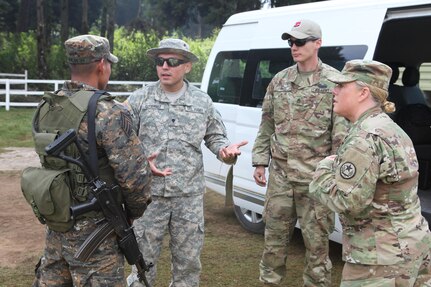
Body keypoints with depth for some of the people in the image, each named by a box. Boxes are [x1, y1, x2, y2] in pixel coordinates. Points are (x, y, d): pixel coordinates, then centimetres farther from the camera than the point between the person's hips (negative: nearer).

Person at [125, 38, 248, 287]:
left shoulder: (202, 102, 4)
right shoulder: (140, 99, -2)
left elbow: (215, 136, 13)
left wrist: (225, 149, -9)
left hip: (190, 195, 2)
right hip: (149, 194, -1)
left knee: (188, 260, 14)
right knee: (144, 259, 8)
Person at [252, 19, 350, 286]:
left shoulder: (334, 81, -4)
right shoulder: (279, 80, 10)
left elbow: (342, 131, -7)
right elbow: (267, 124, 14)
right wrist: (260, 161, 9)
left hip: (316, 176, -4)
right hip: (280, 174, 4)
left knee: (316, 239, 5)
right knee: (274, 234, 12)